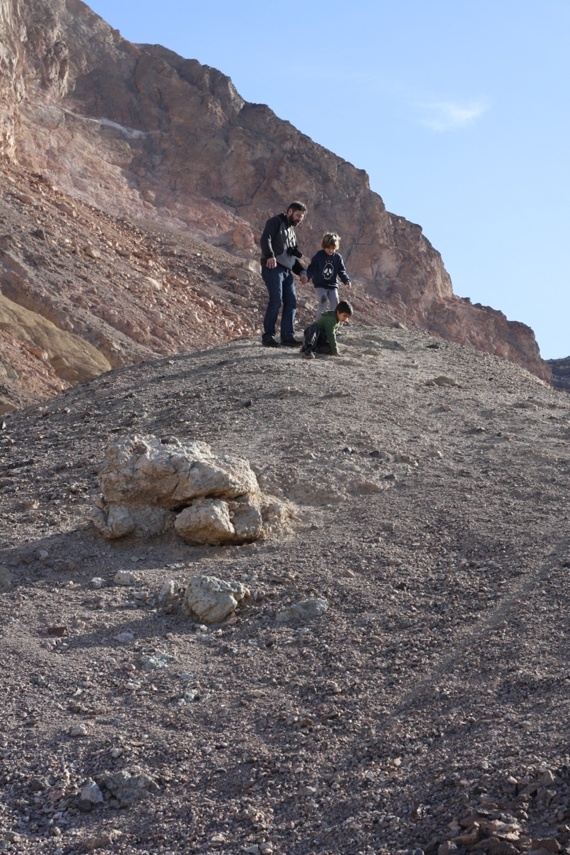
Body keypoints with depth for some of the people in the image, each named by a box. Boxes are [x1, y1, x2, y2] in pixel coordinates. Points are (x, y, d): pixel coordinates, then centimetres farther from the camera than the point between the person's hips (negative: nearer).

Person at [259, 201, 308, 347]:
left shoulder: (292, 231, 27)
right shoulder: (276, 222, 1)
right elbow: (265, 239, -16)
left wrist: (301, 271, 14)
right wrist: (270, 256, -32)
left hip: (287, 270, 8)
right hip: (273, 267, -8)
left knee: (291, 301, 0)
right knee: (276, 300, -16)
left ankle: (288, 336, 2)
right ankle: (268, 335, -10)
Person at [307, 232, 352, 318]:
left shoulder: (338, 257, 0)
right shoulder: (318, 256, -10)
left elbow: (341, 271, 2)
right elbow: (311, 268, -10)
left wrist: (346, 280, -15)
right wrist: (309, 277, -30)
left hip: (332, 285, 4)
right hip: (320, 285, -4)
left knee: (335, 305, 1)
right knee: (322, 304, -17)